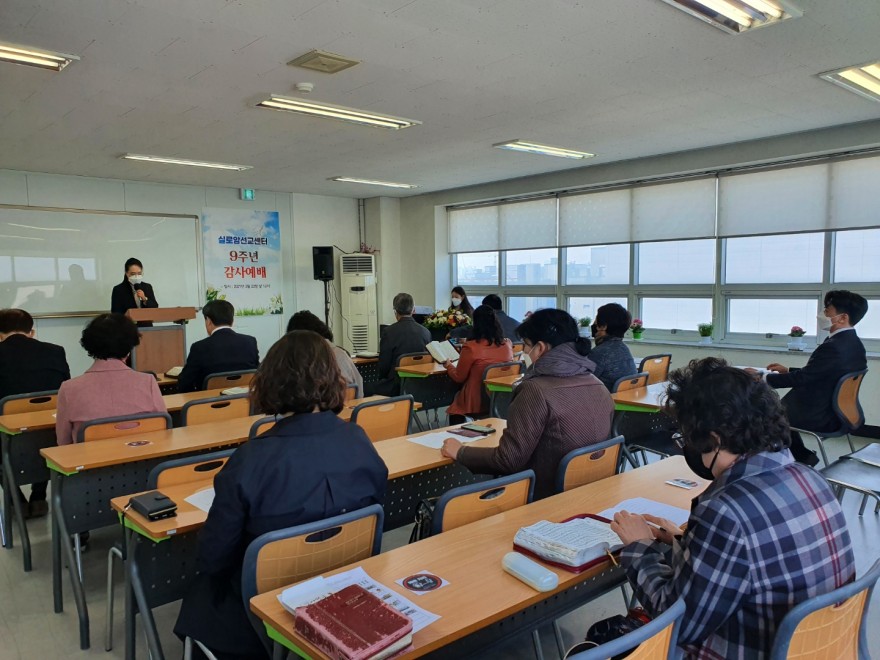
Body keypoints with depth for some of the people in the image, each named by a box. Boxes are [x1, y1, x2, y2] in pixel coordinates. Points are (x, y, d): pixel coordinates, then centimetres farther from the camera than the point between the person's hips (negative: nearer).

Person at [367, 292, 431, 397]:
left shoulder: (389, 332, -11)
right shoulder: (426, 332, 1)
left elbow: (383, 365, -7)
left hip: (396, 387, -6)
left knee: (367, 388, 12)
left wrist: (382, 379, 13)